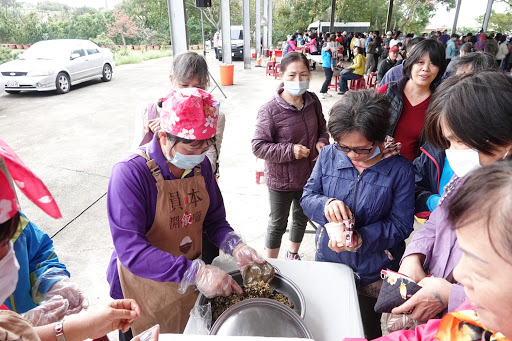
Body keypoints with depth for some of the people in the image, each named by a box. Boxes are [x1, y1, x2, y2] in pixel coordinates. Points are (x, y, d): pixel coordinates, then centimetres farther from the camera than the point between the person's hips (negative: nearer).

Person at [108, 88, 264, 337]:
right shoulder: (129, 173, -26)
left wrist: (235, 246, -18)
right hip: (145, 288, -4)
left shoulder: (201, 165, -8)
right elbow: (129, 249, -33)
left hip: (190, 284, 5)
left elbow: (214, 219, 1)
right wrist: (196, 272, -40)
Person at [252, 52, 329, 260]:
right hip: (281, 180, -6)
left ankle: (293, 255, 52)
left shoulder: (312, 101, -5)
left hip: (308, 175, 6)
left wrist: (322, 141, -8)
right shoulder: (270, 110, -22)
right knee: (278, 224, 13)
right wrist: (290, 150, -28)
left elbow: (321, 127, 13)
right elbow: (258, 146, -21)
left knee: (301, 218, 25)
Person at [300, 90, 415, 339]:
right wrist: (326, 203, -29)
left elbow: (401, 224, -17)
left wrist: (361, 239, -32)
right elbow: (307, 197, -6)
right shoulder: (329, 155, -11)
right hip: (328, 261, 3)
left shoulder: (400, 169, -18)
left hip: (374, 272, -2)